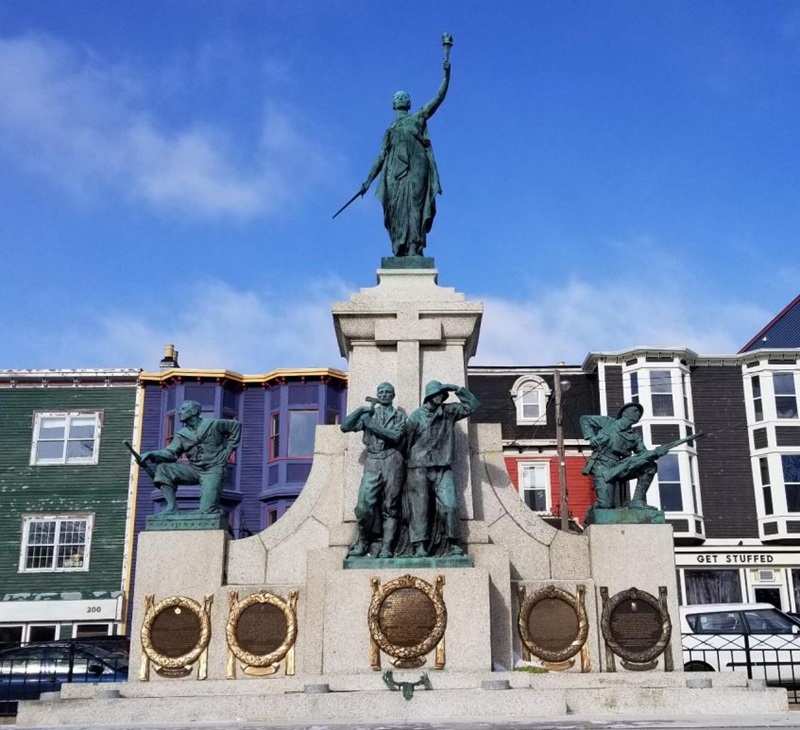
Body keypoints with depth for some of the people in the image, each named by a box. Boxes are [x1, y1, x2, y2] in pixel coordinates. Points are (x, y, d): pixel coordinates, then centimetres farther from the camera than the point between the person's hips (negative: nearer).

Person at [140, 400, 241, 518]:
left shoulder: (213, 424, -6)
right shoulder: (181, 435, 5)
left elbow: (236, 425, 4)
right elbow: (170, 453, -7)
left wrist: (228, 450, -1)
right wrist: (152, 454, -26)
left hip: (213, 471, -5)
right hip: (194, 469, 5)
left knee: (207, 511, -22)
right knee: (163, 469, -15)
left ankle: (219, 511, 13)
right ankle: (172, 508, -15)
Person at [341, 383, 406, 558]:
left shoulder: (399, 414, 12)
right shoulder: (368, 414, 18)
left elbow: (396, 435, -6)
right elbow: (345, 427, 9)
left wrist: (372, 425, -9)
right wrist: (360, 409, 0)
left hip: (392, 461, -1)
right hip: (372, 462, 1)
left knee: (390, 508, -2)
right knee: (364, 506, -12)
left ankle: (386, 549, 0)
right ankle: (362, 543, 6)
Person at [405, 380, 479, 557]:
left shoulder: (449, 412, 10)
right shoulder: (416, 416, -1)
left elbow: (472, 405, 12)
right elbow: (406, 442, 0)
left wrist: (458, 389, 2)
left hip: (443, 469, 3)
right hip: (419, 468, -3)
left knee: (449, 506, -7)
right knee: (419, 508, -5)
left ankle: (454, 545, 2)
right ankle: (420, 547, -4)